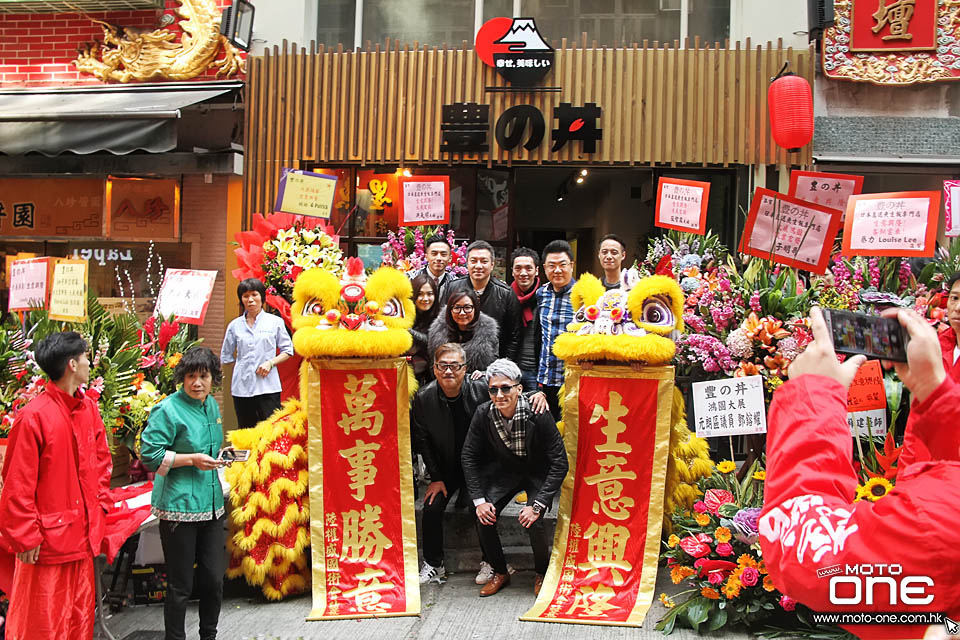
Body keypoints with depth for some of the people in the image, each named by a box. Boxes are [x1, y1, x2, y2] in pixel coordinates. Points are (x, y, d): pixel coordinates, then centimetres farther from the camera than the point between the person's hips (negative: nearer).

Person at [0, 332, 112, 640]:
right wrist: (26, 538, -13)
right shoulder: (33, 416, -18)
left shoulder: (88, 408, 4)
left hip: (83, 532, 7)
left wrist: (101, 503, 9)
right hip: (47, 539, -7)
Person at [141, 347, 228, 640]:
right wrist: (191, 459, -19)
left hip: (211, 504, 7)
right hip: (179, 507, -7)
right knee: (180, 586, 2)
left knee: (213, 580, 12)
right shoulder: (169, 410, -12)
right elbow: (149, 454, -15)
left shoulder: (211, 405, 11)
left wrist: (216, 457, 10)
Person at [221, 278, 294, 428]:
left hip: (268, 387, -2)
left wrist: (270, 362, -8)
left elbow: (287, 351, 7)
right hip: (241, 388, 2)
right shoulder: (234, 325, 9)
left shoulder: (275, 322, 5)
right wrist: (243, 362, 4)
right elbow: (226, 357, 17)